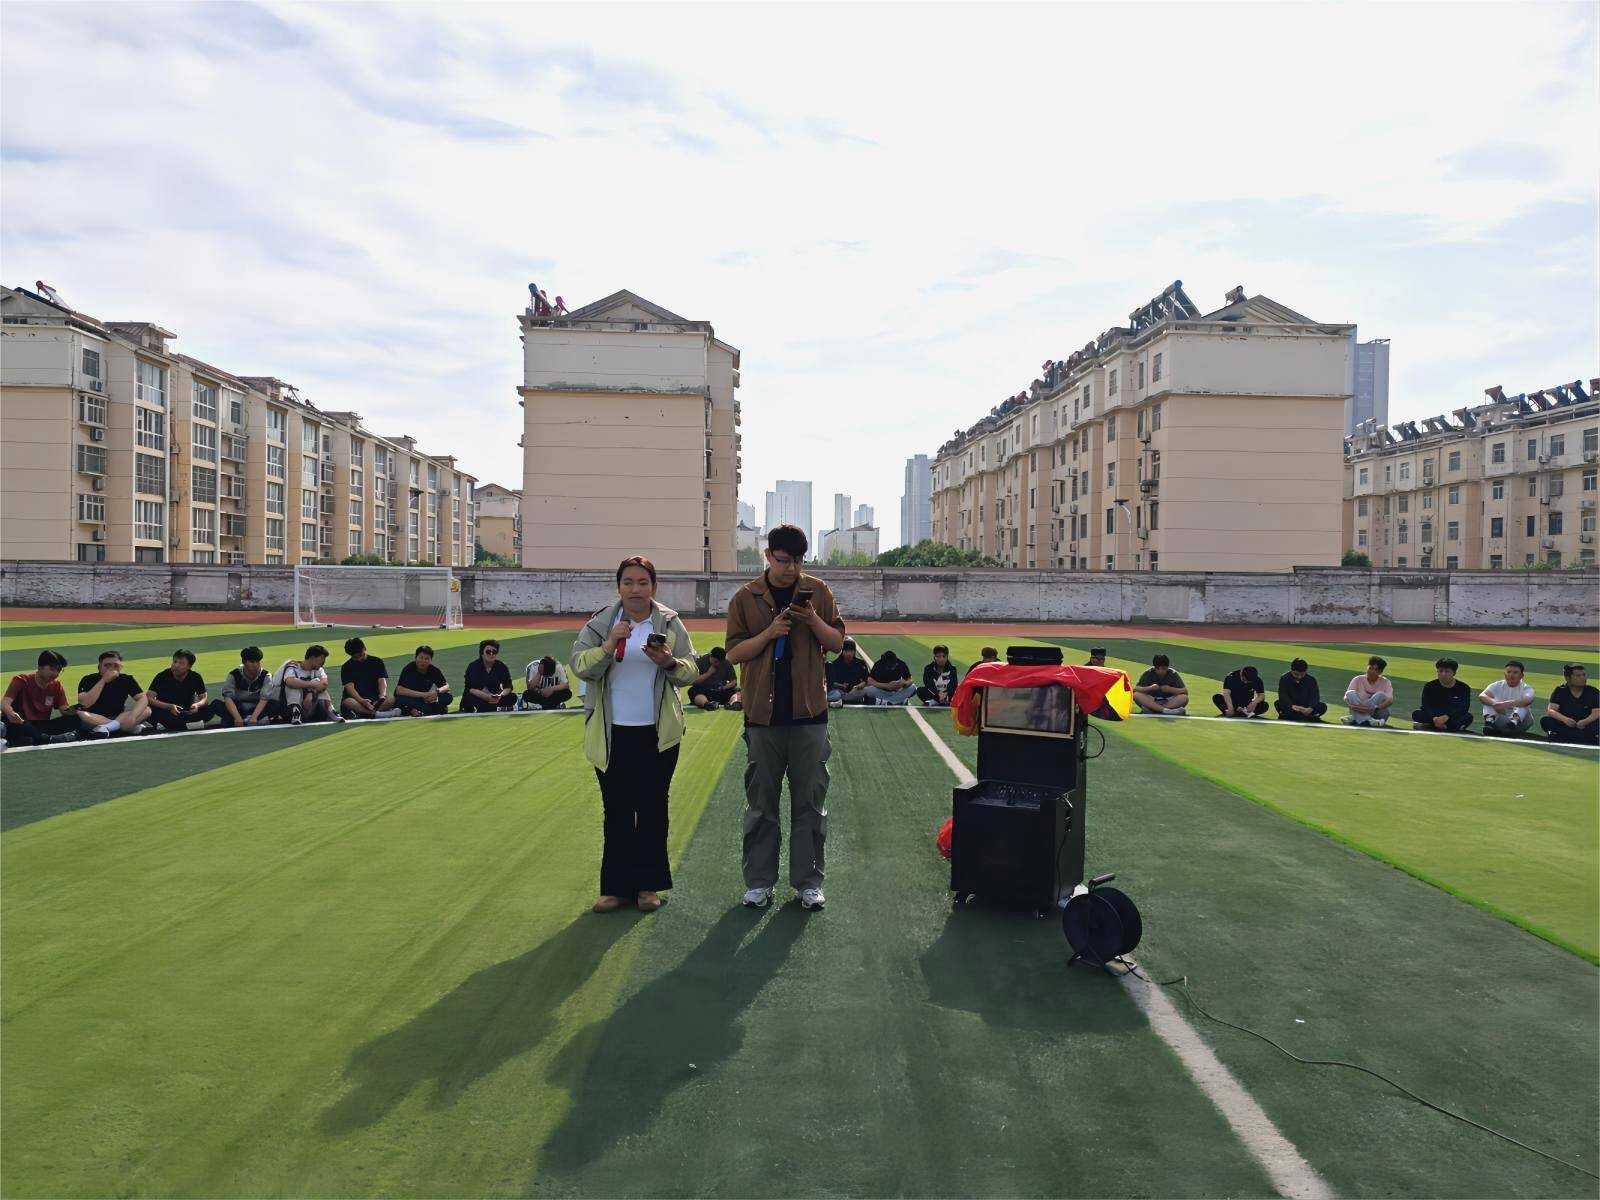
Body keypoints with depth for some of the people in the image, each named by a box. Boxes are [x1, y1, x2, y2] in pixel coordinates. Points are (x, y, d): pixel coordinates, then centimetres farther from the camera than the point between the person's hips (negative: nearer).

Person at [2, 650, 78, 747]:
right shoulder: (21, 681, -2)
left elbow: (64, 710, -1)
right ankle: (48, 739, -50)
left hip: (42, 728, 3)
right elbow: (4, 704, -16)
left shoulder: (57, 686, 9)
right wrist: (10, 712, -42)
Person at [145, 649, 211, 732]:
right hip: (165, 711, -2)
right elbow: (149, 698, -19)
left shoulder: (195, 677, -7)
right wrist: (170, 706, -34)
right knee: (151, 712, -35)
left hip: (186, 712, 2)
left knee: (208, 710, -26)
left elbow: (204, 697, -3)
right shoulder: (162, 676, -14)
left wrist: (197, 705, -28)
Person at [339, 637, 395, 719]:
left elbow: (382, 681, -3)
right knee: (348, 703, -37)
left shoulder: (377, 662, 8)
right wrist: (362, 701, -30)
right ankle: (378, 713, -48)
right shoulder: (347, 667, 3)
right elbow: (349, 687, -10)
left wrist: (382, 696, -25)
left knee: (391, 699, -29)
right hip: (356, 699, -1)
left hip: (374, 698, 1)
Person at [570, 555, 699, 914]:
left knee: (653, 809, 6)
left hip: (658, 734, 0)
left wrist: (669, 662, -20)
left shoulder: (670, 624, 3)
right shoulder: (599, 624, 2)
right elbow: (579, 665, -9)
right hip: (612, 735, 0)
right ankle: (616, 885, 15)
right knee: (616, 810, 6)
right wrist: (608, 645, -25)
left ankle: (648, 884, 17)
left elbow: (691, 671, 1)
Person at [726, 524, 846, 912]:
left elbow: (837, 643, 6)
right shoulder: (745, 598, 2)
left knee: (810, 802, 6)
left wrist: (814, 621, -13)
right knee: (761, 803, 8)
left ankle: (809, 882, 16)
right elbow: (734, 653, 0)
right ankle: (759, 882, 18)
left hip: (809, 713, 1)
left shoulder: (817, 591, 4)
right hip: (763, 715, 0)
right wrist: (769, 632, -15)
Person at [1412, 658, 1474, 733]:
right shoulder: (1430, 686, -1)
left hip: (1453, 718, 0)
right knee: (1417, 714, -28)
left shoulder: (1463, 688, -4)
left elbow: (1463, 708, -18)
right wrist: (1434, 718, -33)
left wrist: (1446, 717, -35)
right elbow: (1426, 706, -12)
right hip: (1434, 716, 1)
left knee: (1468, 717, -33)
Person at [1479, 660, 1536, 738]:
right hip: (1500, 722, 2)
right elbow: (1481, 696, -17)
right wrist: (1494, 703, -39)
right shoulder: (1498, 685, 4)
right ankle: (1489, 721, -43)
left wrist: (1506, 704, -45)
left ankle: (1514, 721, -51)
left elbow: (1527, 701, -29)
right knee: (1489, 700, -18)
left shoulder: (1526, 688, -3)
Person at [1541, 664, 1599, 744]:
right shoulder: (1560, 691, -3)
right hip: (1564, 725, 0)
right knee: (1545, 721, -27)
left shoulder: (1593, 691, -2)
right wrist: (1564, 719, -34)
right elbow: (1551, 710, -14)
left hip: (1585, 726, 0)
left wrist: (1585, 722, -34)